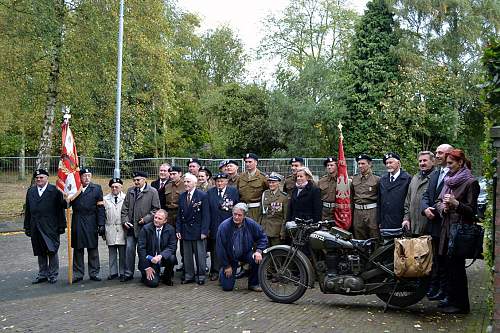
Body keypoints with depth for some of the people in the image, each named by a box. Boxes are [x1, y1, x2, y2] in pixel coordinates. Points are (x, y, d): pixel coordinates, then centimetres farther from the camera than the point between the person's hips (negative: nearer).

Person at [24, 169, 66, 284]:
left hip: (51, 227, -5)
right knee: (40, 253, 12)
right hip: (36, 228, 5)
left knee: (52, 251, 0)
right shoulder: (30, 191, 12)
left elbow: (60, 209, -5)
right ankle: (43, 274, 22)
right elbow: (27, 210, 13)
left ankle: (53, 275, 11)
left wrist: (61, 225, -8)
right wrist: (27, 227, 9)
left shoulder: (54, 190, -4)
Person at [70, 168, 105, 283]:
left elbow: (100, 208, 0)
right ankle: (78, 274, 15)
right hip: (77, 223, 1)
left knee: (93, 248, 5)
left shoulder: (96, 188, 4)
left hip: (91, 223, -1)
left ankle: (94, 273, 14)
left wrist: (101, 224, -7)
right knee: (77, 249, 7)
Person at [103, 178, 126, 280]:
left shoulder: (126, 198, 2)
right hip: (110, 230, 2)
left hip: (122, 229, -2)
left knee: (123, 253, 3)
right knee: (112, 253, 7)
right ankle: (113, 272, 14)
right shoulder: (105, 199, 9)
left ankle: (123, 273, 11)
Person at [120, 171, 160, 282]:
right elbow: (125, 208, 11)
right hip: (131, 226, 4)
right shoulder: (130, 191, 10)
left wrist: (146, 219, -13)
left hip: (145, 226, -4)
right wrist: (125, 220, -1)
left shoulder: (152, 192, -4)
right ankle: (128, 273, 12)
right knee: (129, 249, 4)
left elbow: (156, 209, -5)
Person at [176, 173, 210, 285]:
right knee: (187, 255, 10)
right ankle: (189, 276, 20)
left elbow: (206, 215, -8)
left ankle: (201, 276, 13)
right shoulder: (182, 196, 8)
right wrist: (178, 230, 4)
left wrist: (204, 231, -13)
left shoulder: (202, 196, -7)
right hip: (185, 230, 5)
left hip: (198, 230, -5)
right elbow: (179, 214, 11)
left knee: (200, 254, 2)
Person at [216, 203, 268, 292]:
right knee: (227, 287, -6)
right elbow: (220, 248, -16)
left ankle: (253, 284, -6)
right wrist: (226, 266, -11)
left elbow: (262, 237, -3)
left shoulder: (251, 224, -16)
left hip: (245, 253, 2)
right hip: (230, 257, -2)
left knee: (257, 259, -31)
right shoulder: (224, 226, -23)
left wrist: (259, 251, -20)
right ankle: (223, 271, 29)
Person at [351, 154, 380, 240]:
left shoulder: (377, 179, -1)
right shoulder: (354, 179, 13)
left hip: (372, 211, -4)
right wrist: (350, 214, 16)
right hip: (357, 211, 4)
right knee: (359, 240, 8)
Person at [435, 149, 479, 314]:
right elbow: (439, 201, 17)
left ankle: (460, 304, 8)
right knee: (449, 265, 9)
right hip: (447, 228, 7)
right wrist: (443, 207, -4)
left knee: (456, 267, -2)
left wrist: (456, 203, -22)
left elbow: (472, 210, -8)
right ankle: (451, 299, 20)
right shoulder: (449, 180, 15)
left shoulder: (471, 182, -7)